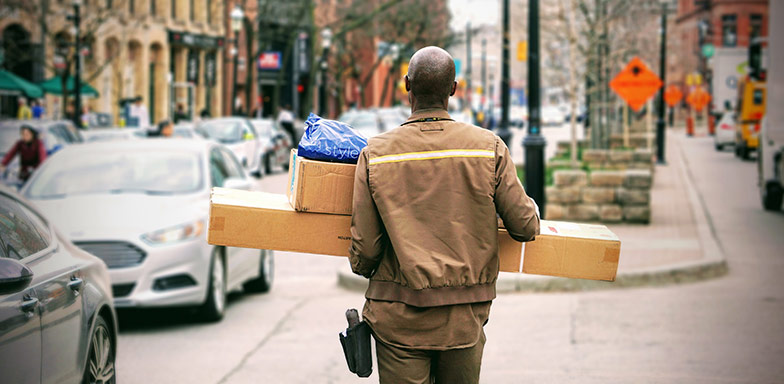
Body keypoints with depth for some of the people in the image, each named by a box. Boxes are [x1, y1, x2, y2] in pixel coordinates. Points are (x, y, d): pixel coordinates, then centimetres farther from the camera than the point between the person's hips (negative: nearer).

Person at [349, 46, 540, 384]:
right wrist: (531, 210, 23)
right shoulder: (489, 148, -4)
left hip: (399, 318, -1)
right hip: (464, 317, 1)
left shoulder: (375, 154, -4)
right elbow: (525, 227, -1)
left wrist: (363, 268, 22)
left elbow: (364, 247, -2)